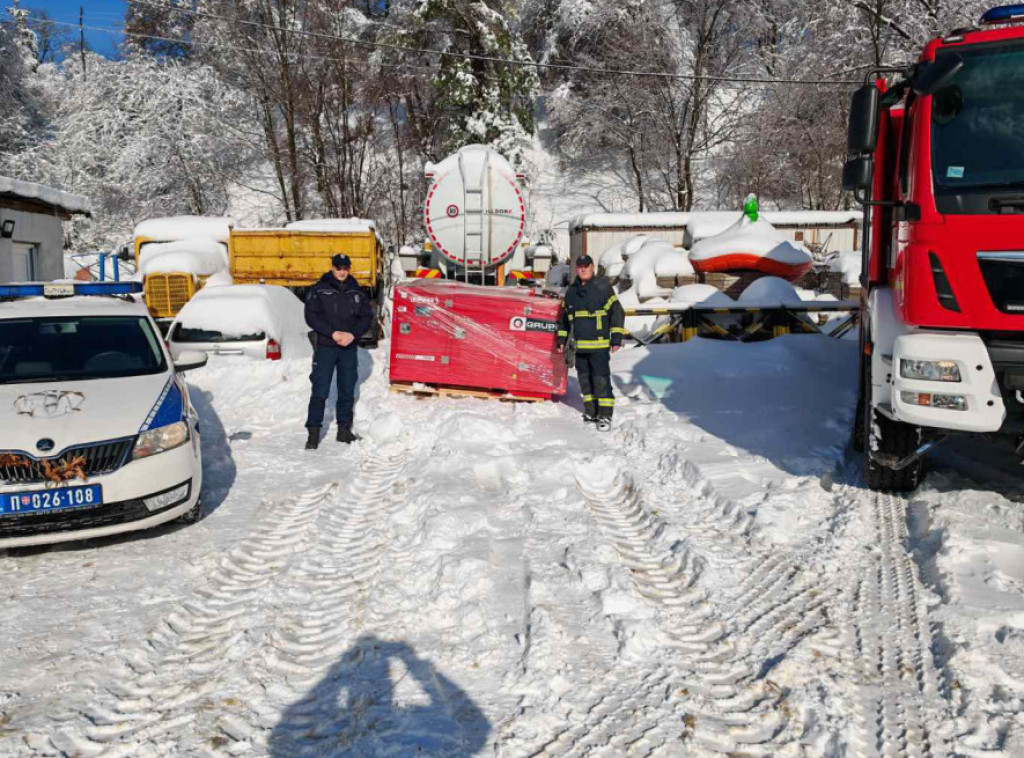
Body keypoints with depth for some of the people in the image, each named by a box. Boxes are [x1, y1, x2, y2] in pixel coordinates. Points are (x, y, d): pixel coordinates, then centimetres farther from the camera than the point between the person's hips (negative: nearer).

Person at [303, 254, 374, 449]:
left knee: (347, 391, 10)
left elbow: (367, 317, 6)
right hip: (325, 347, -3)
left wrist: (352, 334, -10)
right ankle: (313, 433, 1)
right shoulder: (319, 290, -1)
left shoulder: (357, 292, 7)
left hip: (350, 348, 3)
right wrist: (333, 333, -17)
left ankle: (344, 429, 21)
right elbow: (311, 316, -7)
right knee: (320, 392, -5)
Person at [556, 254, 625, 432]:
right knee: (584, 379, 11)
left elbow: (617, 312, -5)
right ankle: (591, 411, 23)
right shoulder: (571, 291, 13)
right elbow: (565, 317, 22)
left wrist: (616, 338, -9)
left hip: (599, 344, -6)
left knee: (601, 379, -7)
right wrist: (562, 339, 20)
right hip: (580, 345, 6)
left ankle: (605, 415, -1)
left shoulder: (602, 287, -4)